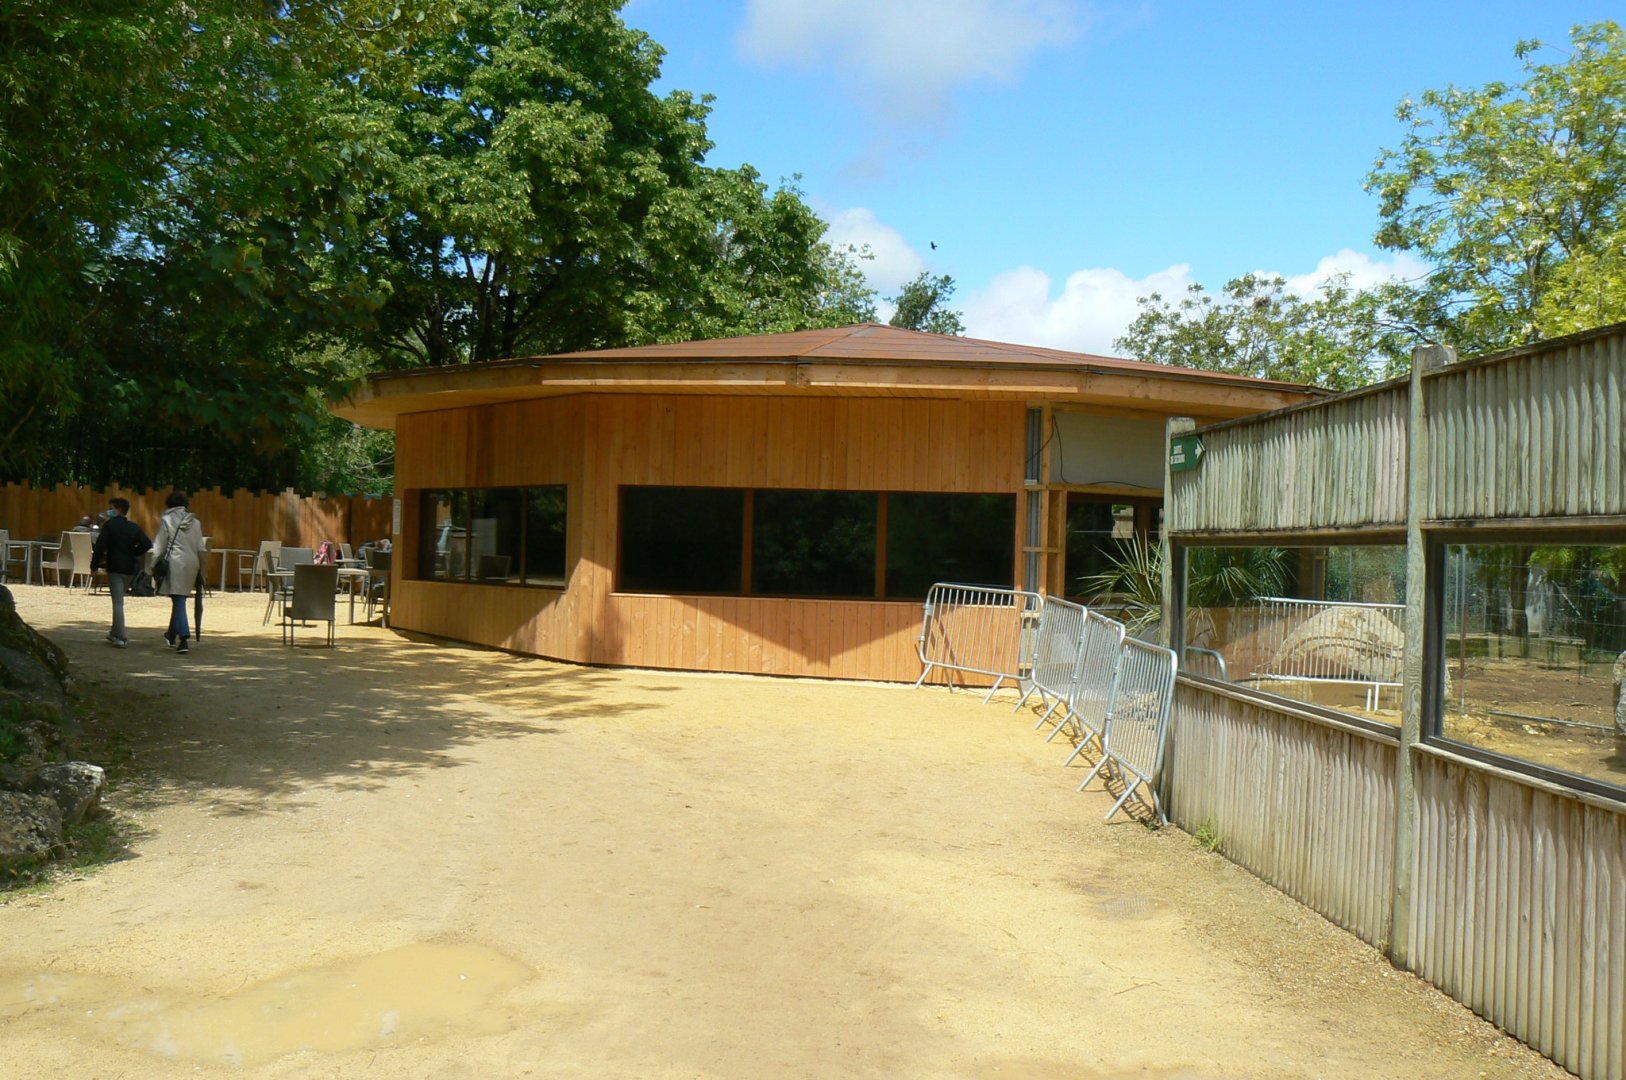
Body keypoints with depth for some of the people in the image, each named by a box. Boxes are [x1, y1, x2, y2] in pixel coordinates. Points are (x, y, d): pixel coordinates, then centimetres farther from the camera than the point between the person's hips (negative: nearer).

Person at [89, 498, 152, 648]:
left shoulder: (109, 526, -6)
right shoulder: (135, 527, 7)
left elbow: (100, 547, -11)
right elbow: (147, 544, -2)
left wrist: (94, 566, -4)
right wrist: (133, 553, 9)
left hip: (115, 568, -5)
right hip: (130, 568, 5)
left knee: (117, 602, -4)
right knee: (119, 600, 18)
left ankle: (121, 637, -7)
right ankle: (115, 633, 25)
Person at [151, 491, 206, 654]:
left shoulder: (166, 520, 0)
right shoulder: (194, 521, 10)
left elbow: (160, 546, -2)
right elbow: (200, 547, 9)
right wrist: (202, 567, 16)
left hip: (175, 561, -4)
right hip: (191, 562, 4)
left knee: (178, 601, -7)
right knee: (179, 599, 18)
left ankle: (184, 638, -18)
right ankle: (172, 635, 31)